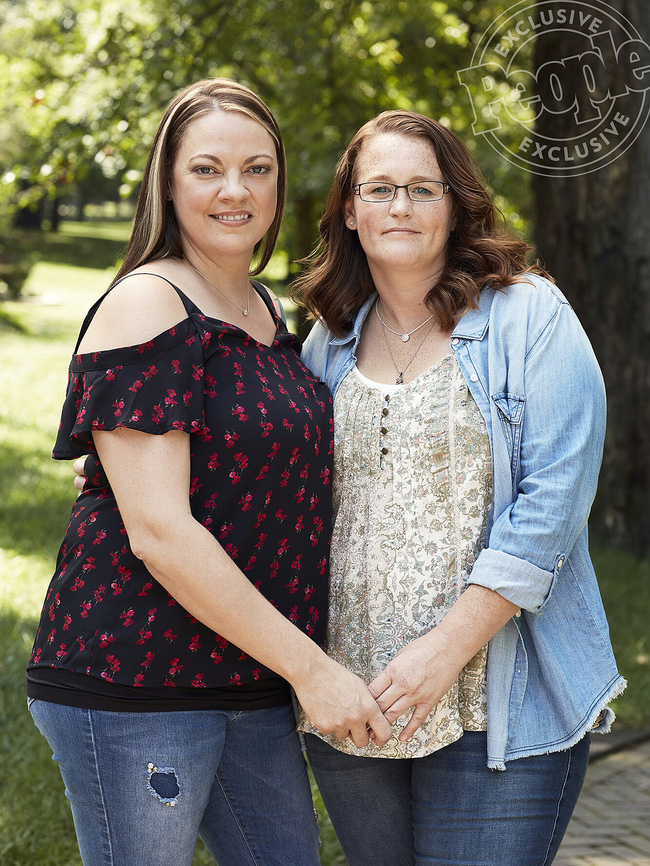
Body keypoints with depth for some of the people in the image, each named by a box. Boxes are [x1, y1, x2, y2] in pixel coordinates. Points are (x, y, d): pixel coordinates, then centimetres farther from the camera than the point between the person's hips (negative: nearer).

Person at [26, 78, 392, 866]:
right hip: (135, 682, -8)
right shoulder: (146, 307, -13)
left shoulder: (263, 311, 14)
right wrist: (309, 667, -17)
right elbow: (158, 531, -20)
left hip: (250, 681, 8)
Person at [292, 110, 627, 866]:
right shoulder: (330, 343, 11)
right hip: (348, 700, 5)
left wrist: (448, 648, -17)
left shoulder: (531, 316, -4)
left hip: (493, 709, -4)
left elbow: (553, 501, -12)